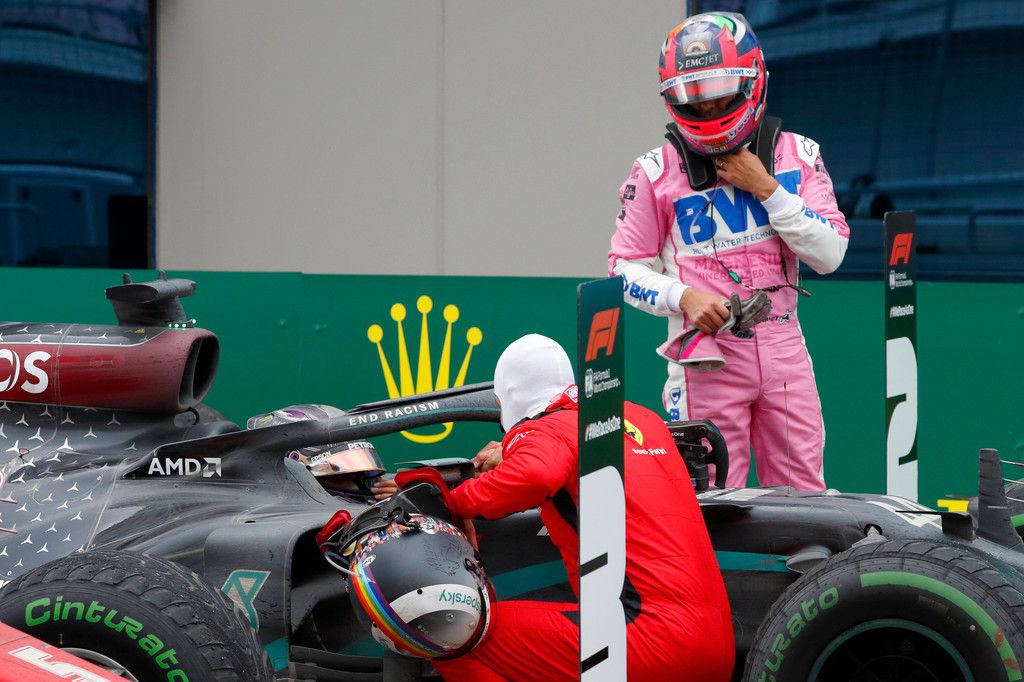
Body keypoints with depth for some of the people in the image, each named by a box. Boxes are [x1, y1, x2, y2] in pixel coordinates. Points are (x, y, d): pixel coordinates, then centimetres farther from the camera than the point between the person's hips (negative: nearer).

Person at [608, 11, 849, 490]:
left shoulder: (798, 155, 6)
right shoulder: (656, 172, 0)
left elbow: (830, 254, -1)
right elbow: (626, 268, 3)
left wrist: (766, 188, -9)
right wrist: (685, 296, -15)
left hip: (782, 344, 2)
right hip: (706, 350, -2)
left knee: (803, 499, 5)